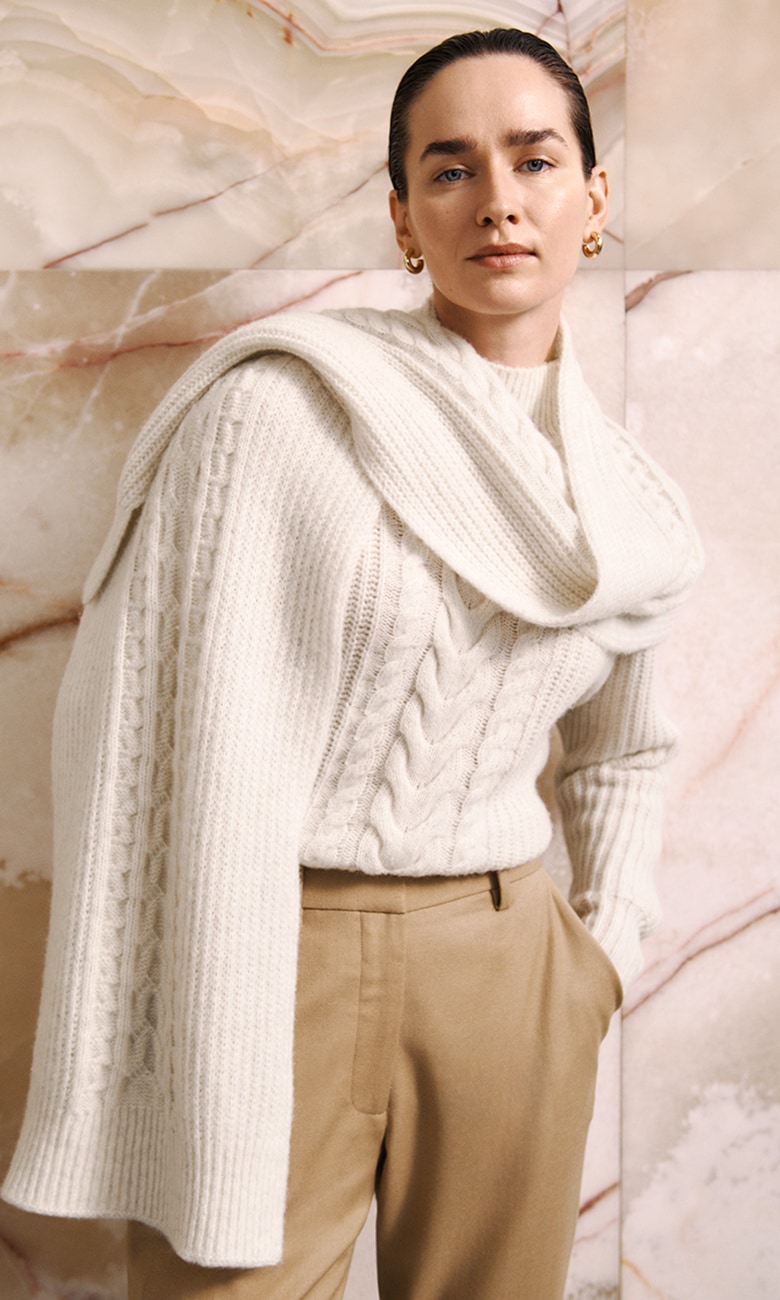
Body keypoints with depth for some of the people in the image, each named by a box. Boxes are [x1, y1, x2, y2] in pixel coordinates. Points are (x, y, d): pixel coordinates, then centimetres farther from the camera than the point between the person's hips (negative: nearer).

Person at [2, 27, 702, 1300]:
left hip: (512, 978, 5)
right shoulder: (281, 410, -11)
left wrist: (605, 948, 9)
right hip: (278, 968, -4)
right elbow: (215, 787, -14)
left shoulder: (628, 510, 7)